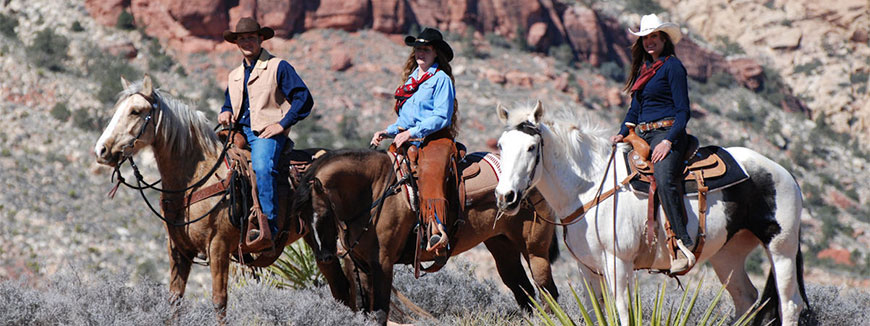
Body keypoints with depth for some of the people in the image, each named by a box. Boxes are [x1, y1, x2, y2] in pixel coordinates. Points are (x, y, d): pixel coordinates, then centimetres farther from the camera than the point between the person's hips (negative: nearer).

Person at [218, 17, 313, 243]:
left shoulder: (278, 67, 3)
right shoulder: (234, 76, 22)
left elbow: (304, 98, -3)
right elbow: (229, 104, 34)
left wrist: (282, 124, -12)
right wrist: (225, 113, 9)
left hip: (267, 132, -7)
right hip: (240, 132, 7)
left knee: (262, 166, -34)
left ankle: (269, 224, -38)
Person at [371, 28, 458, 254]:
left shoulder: (441, 79, 1)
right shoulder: (411, 80, 24)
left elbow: (441, 117, -9)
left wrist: (411, 132, -16)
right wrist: (387, 132, 11)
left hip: (436, 139, -9)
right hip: (409, 141, 9)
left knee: (429, 173, -34)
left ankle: (437, 231, -53)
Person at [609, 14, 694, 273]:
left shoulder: (672, 66, -4)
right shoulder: (643, 68, 20)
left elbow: (683, 110, -10)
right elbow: (635, 108, 26)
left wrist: (669, 140, -22)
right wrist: (622, 133, 9)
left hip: (667, 133, -9)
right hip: (644, 136, 9)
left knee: (664, 178, -33)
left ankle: (684, 246, -40)